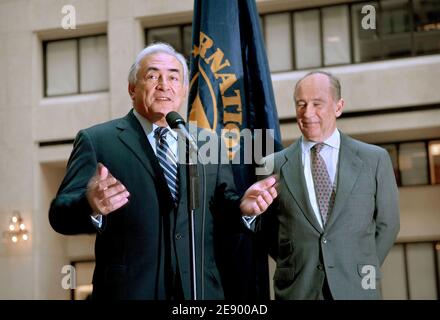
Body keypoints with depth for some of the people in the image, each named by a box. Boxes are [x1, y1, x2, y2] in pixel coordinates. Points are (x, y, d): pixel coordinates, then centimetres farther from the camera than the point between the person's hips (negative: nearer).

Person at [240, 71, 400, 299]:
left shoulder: (374, 159, 0)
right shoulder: (274, 166, 0)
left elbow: (386, 225, 6)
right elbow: (268, 231, 7)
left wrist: (365, 270, 3)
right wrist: (298, 267, -1)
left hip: (356, 289, 0)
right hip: (296, 291, 0)